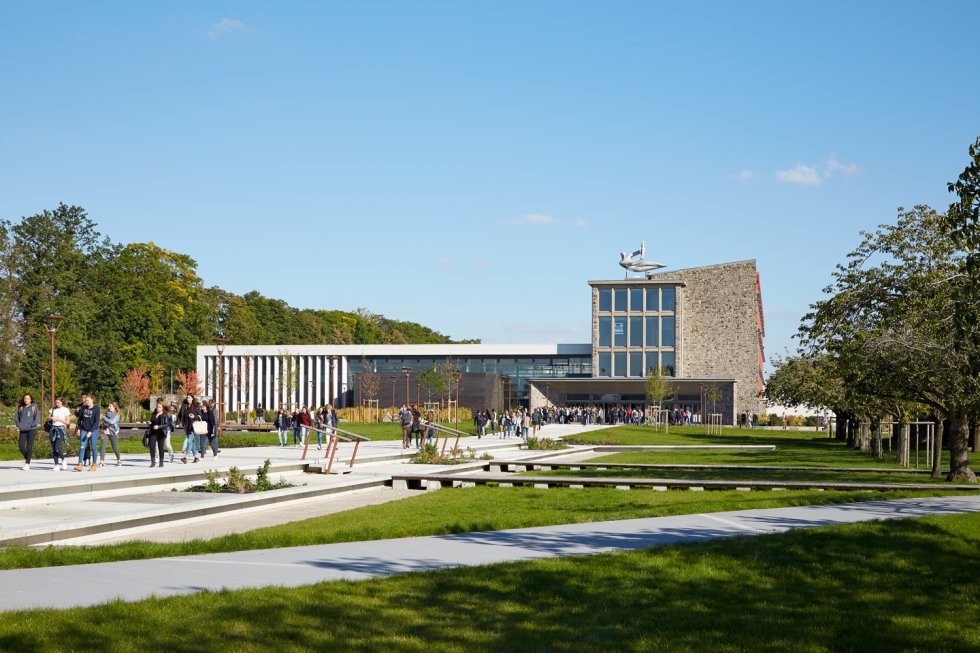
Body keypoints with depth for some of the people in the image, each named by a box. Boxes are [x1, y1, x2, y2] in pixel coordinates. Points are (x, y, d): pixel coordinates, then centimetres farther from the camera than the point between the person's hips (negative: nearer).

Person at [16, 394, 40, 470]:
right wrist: (19, 425, 1)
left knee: (29, 446, -5)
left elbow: (37, 418, -5)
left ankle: (27, 464, 1)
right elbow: (17, 418, 17)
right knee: (21, 446, -3)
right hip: (22, 430, 4)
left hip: (32, 429, -4)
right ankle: (26, 459, 22)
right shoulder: (20, 408, 12)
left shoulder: (34, 407, 0)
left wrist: (30, 425, -14)